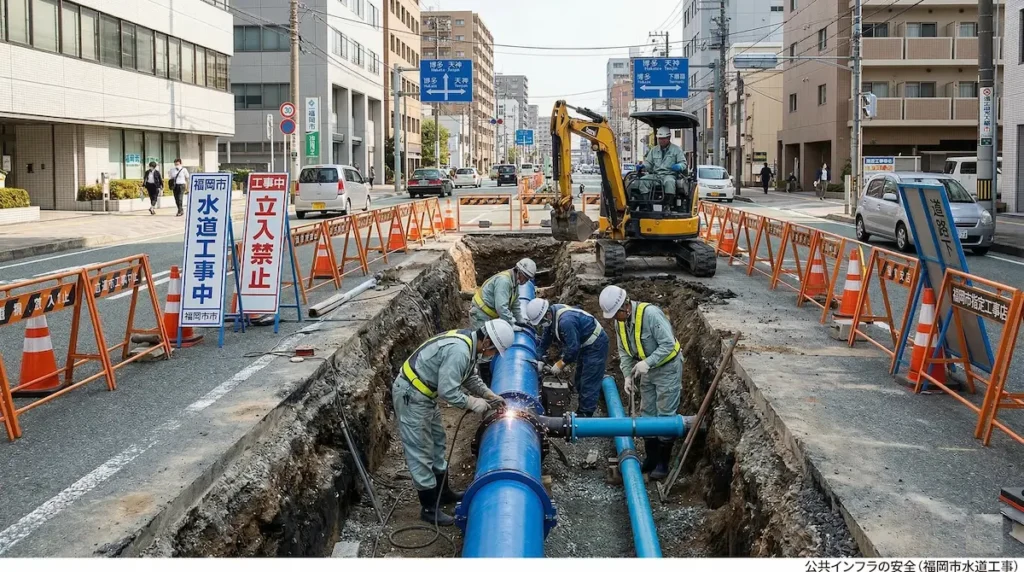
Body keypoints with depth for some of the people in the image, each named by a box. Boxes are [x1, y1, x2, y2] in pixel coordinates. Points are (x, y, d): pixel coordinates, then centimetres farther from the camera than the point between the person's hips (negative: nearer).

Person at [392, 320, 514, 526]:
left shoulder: (468, 342, 2)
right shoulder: (459, 350, -29)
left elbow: (470, 377, 17)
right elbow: (448, 391, -29)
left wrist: (491, 396, 8)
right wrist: (473, 403, -15)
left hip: (424, 394, 11)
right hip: (410, 396, -11)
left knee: (437, 443, 20)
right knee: (420, 451, -1)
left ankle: (443, 493, 35)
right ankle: (429, 507, 10)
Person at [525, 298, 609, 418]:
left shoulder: (565, 321, -35)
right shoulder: (551, 317, -5)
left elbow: (573, 347, -31)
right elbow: (545, 340, 7)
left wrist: (561, 364, -20)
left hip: (595, 345, -10)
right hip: (584, 344, 10)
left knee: (589, 383, -9)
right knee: (579, 381, 18)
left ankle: (585, 415, -3)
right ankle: (582, 410, 30)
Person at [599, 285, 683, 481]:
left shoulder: (650, 313, -30)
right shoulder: (620, 321, -5)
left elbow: (668, 344, -30)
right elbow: (624, 352, 4)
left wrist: (647, 362, -37)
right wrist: (628, 376, -7)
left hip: (667, 368, -8)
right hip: (647, 370, 8)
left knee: (665, 414, -1)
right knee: (647, 413, 14)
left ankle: (663, 462, 9)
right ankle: (651, 458, 26)